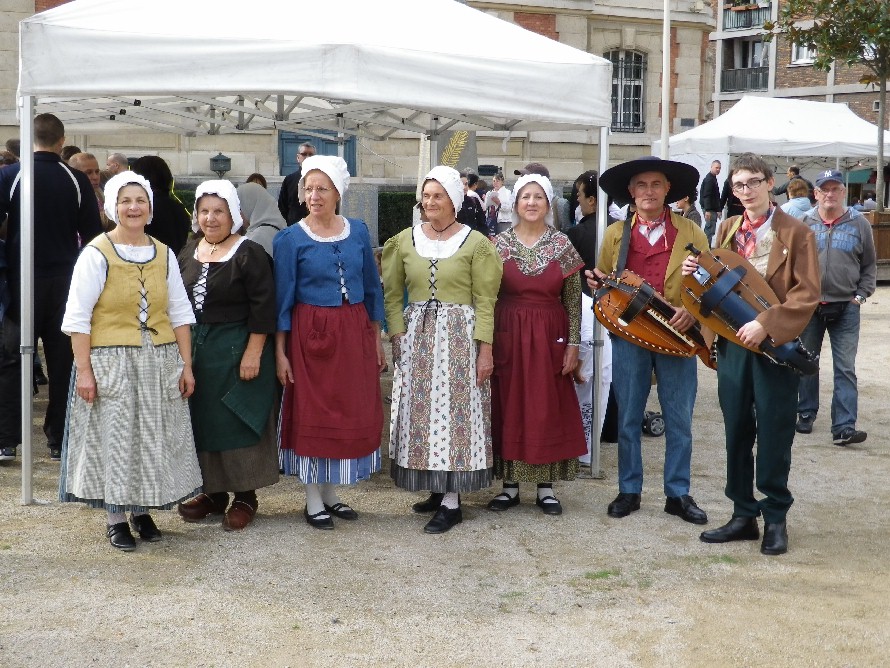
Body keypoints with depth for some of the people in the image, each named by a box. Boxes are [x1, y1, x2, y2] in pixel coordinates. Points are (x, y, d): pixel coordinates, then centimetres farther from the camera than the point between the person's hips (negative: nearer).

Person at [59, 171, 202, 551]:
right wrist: (84, 370, -14)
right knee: (115, 438, 2)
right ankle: (116, 518, 15)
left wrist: (186, 365, 5)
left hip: (160, 364, 4)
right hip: (111, 364, -4)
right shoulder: (97, 253, -7)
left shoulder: (164, 255, 6)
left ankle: (142, 510, 25)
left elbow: (179, 313, 9)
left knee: (154, 439, 9)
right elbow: (78, 316, -9)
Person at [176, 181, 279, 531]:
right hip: (194, 347, 7)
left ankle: (245, 496, 11)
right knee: (201, 420, 11)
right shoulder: (189, 252, 10)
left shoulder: (248, 253, -10)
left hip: (236, 349, -7)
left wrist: (253, 353, -18)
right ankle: (214, 491, 23)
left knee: (237, 422, -1)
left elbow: (262, 308, -14)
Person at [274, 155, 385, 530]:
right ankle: (313, 501, 15)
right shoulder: (290, 239, -4)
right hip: (311, 335, -3)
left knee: (353, 412, 8)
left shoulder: (358, 232, 5)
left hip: (354, 333, 4)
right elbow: (282, 298, -4)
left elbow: (372, 288, 11)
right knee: (311, 413, 3)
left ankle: (331, 494, 23)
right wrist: (280, 351, -8)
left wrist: (377, 340, 10)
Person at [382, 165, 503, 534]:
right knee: (420, 412, 6)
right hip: (415, 336, 4)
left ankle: (452, 502, 1)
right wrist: (398, 336, -3)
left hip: (459, 336, -4)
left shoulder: (475, 242, -2)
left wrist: (485, 348, -8)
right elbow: (393, 295, 8)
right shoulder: (405, 240, 7)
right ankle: (438, 489, 19)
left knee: (454, 410, -4)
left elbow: (485, 301, -3)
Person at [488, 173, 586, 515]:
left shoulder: (562, 245, 0)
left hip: (550, 336, 0)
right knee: (509, 407, 5)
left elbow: (573, 300, 1)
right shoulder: (500, 243, 1)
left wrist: (573, 344, -3)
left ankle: (546, 487, 14)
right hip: (508, 335, 0)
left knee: (548, 408, 4)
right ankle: (510, 484, 15)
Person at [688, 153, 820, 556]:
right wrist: (698, 273, -4)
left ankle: (775, 519, 16)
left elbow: (808, 293, -11)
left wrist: (766, 324, -21)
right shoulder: (727, 230, 11)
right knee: (736, 432, 10)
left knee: (774, 435, 3)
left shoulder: (796, 233, -5)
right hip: (732, 342, 5)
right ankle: (743, 515, 20)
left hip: (776, 346, -5)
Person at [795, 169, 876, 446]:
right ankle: (805, 414, 27)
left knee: (845, 368, -4)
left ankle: (844, 427, -5)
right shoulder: (804, 223, 2)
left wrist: (860, 296, -1)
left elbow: (870, 266, 8)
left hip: (845, 308, -1)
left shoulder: (859, 224, 2)